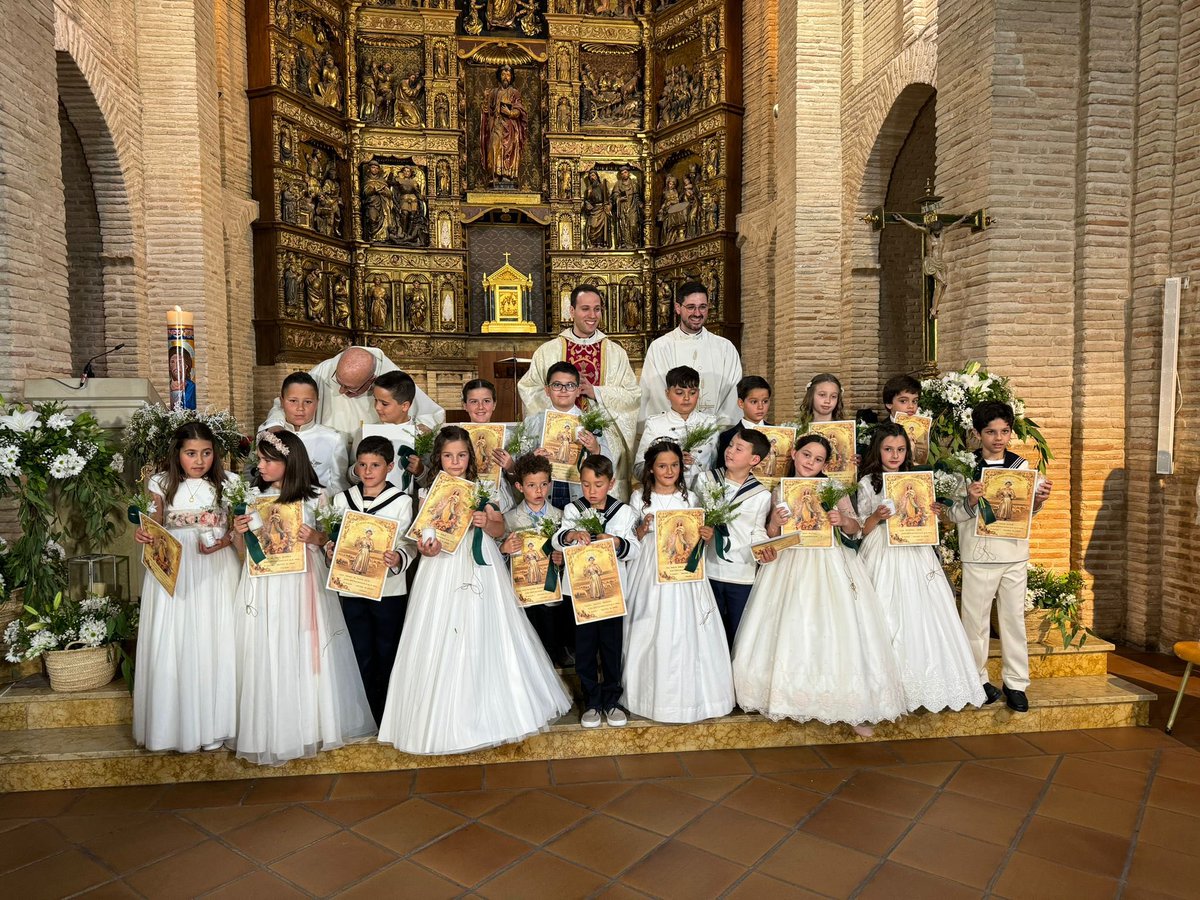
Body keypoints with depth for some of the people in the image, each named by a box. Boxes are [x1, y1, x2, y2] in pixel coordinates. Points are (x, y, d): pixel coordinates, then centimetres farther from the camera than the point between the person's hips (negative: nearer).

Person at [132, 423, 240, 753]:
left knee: (214, 642, 4)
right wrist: (142, 535, -16)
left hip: (215, 569, 0)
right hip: (172, 570, 1)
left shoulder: (227, 483, 1)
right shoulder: (162, 484, 2)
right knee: (173, 644, 3)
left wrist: (221, 542, -17)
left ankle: (213, 723, 17)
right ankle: (176, 724, 18)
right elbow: (155, 529, 5)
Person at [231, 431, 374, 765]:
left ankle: (311, 725, 21)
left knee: (304, 654, 4)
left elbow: (330, 540, 2)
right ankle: (269, 732, 21)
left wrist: (316, 537, -19)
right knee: (266, 657, 6)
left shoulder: (315, 497, -2)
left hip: (302, 583, -3)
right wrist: (240, 532, -8)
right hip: (264, 586, 3)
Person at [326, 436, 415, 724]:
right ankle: (375, 720, 25)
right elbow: (333, 538, 10)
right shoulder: (342, 499, 6)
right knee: (363, 656, 11)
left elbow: (408, 544, -8)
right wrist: (330, 551, -11)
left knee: (388, 656, 5)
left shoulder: (402, 501, -5)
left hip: (389, 589, -3)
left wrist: (398, 559, -28)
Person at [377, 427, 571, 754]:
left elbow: (500, 529, 4)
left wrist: (485, 523, -16)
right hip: (443, 569, -1)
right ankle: (447, 718, 14)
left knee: (485, 638, 3)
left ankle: (491, 710, 20)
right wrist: (426, 549, -21)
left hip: (481, 568, 1)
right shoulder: (428, 492, 3)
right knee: (443, 642, 0)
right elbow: (422, 534, 1)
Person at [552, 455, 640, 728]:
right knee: (584, 646, 8)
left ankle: (611, 700, 23)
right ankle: (592, 702, 20)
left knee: (612, 644, 8)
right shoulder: (572, 510, 2)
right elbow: (556, 540, -10)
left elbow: (634, 550, -4)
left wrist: (617, 542, -23)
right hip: (580, 588, 0)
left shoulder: (624, 512, 1)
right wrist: (571, 534, -30)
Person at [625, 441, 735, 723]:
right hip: (651, 571, -1)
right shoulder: (640, 499, 2)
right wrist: (643, 528, -14)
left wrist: (704, 536, -9)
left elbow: (694, 537, 12)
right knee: (652, 633, 1)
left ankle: (687, 694, 16)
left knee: (685, 632, 1)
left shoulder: (688, 498, 7)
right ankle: (653, 693, 19)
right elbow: (631, 540, 6)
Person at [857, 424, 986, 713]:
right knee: (889, 620, -4)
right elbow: (861, 529, -1)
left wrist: (934, 514, -3)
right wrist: (877, 517, -20)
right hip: (884, 556, -4)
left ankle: (925, 683, 15)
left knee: (924, 617, 2)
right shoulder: (868, 483, 0)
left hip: (916, 555, 4)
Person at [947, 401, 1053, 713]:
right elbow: (954, 514, -5)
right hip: (978, 554, -3)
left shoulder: (1021, 465, 5)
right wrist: (970, 501, -25)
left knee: (1014, 618, 9)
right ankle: (977, 678, 19)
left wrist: (1040, 500, -9)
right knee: (975, 619, 5)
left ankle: (1016, 682, 19)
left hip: (1014, 553, 3)